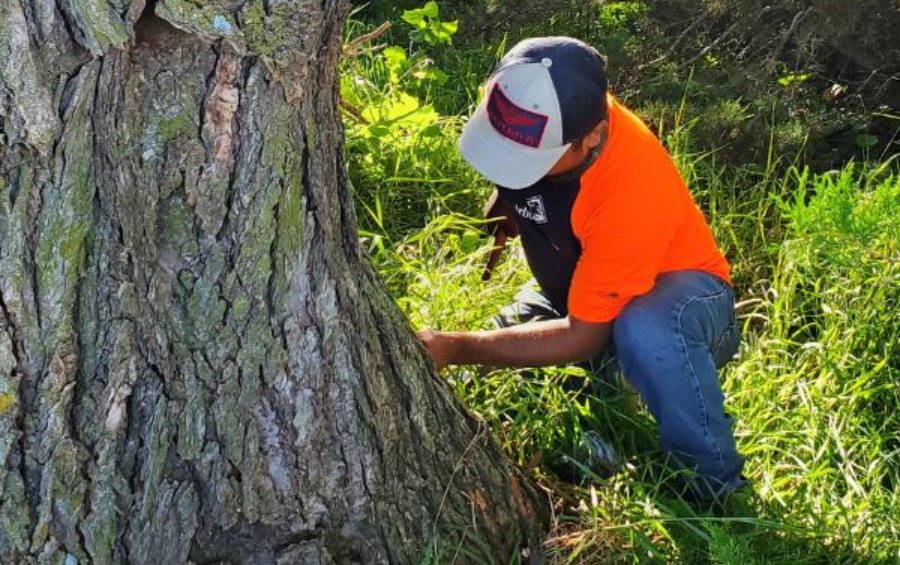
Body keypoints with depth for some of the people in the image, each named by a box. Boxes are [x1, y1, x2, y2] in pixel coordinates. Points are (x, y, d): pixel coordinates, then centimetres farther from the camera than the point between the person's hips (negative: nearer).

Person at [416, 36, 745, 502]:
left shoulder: (632, 193, -38)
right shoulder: (536, 117, -20)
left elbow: (584, 336, -29)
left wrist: (456, 349, -31)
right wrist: (490, 231, -6)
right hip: (570, 289, 7)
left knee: (645, 330, -41)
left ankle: (713, 488, -20)